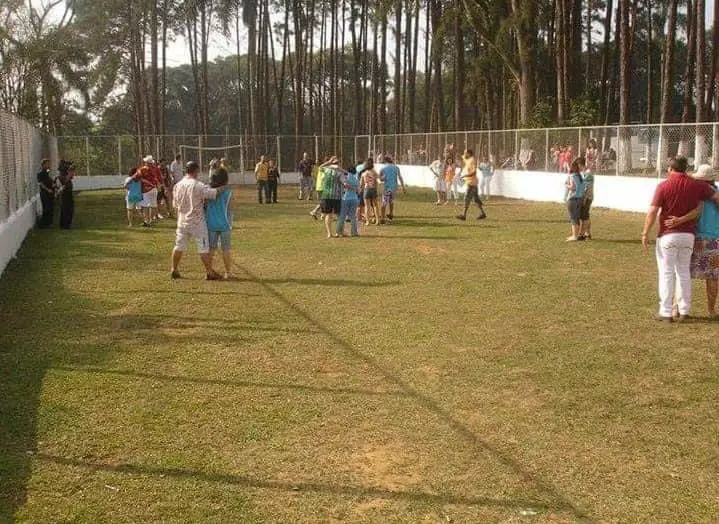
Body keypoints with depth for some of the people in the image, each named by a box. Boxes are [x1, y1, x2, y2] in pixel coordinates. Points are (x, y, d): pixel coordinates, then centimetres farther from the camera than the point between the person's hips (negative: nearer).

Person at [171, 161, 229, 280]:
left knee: (179, 246, 15)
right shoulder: (198, 186, -17)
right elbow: (214, 193, -22)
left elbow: (175, 204, 10)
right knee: (203, 248, 1)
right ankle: (210, 272, 6)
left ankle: (174, 270, 20)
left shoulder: (178, 185, 2)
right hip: (197, 222, -6)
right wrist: (225, 188, -5)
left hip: (182, 221, 6)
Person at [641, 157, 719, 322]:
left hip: (668, 235, -4)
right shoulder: (697, 185, 3)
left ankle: (666, 313, 3)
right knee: (684, 271, 15)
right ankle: (684, 311, 20)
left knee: (666, 273, 2)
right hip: (688, 235, 4)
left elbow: (652, 212, -13)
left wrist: (645, 234, -8)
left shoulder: (664, 186, -9)